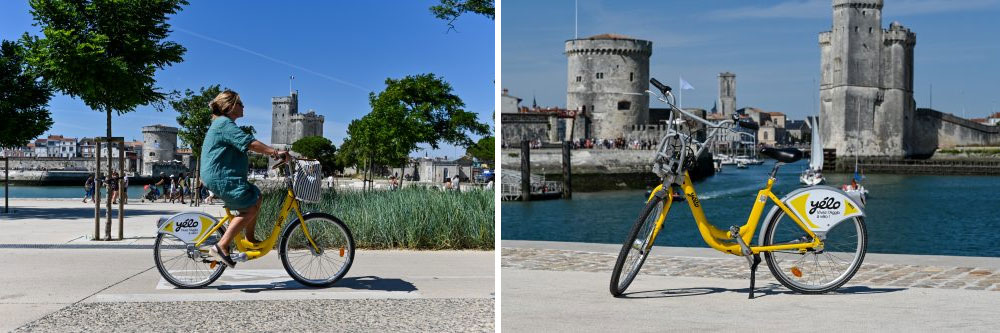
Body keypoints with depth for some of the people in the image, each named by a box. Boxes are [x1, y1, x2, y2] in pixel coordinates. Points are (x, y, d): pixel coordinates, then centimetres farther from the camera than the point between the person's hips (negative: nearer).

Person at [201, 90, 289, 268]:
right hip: (221, 178, -12)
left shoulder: (224, 124, 21)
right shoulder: (225, 124, -15)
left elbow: (247, 146, 24)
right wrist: (275, 152, -25)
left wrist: (273, 153, 20)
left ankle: (249, 240, 22)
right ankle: (221, 247, -16)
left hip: (226, 176, 12)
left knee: (256, 196, 17)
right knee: (250, 208, -14)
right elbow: (250, 143, -24)